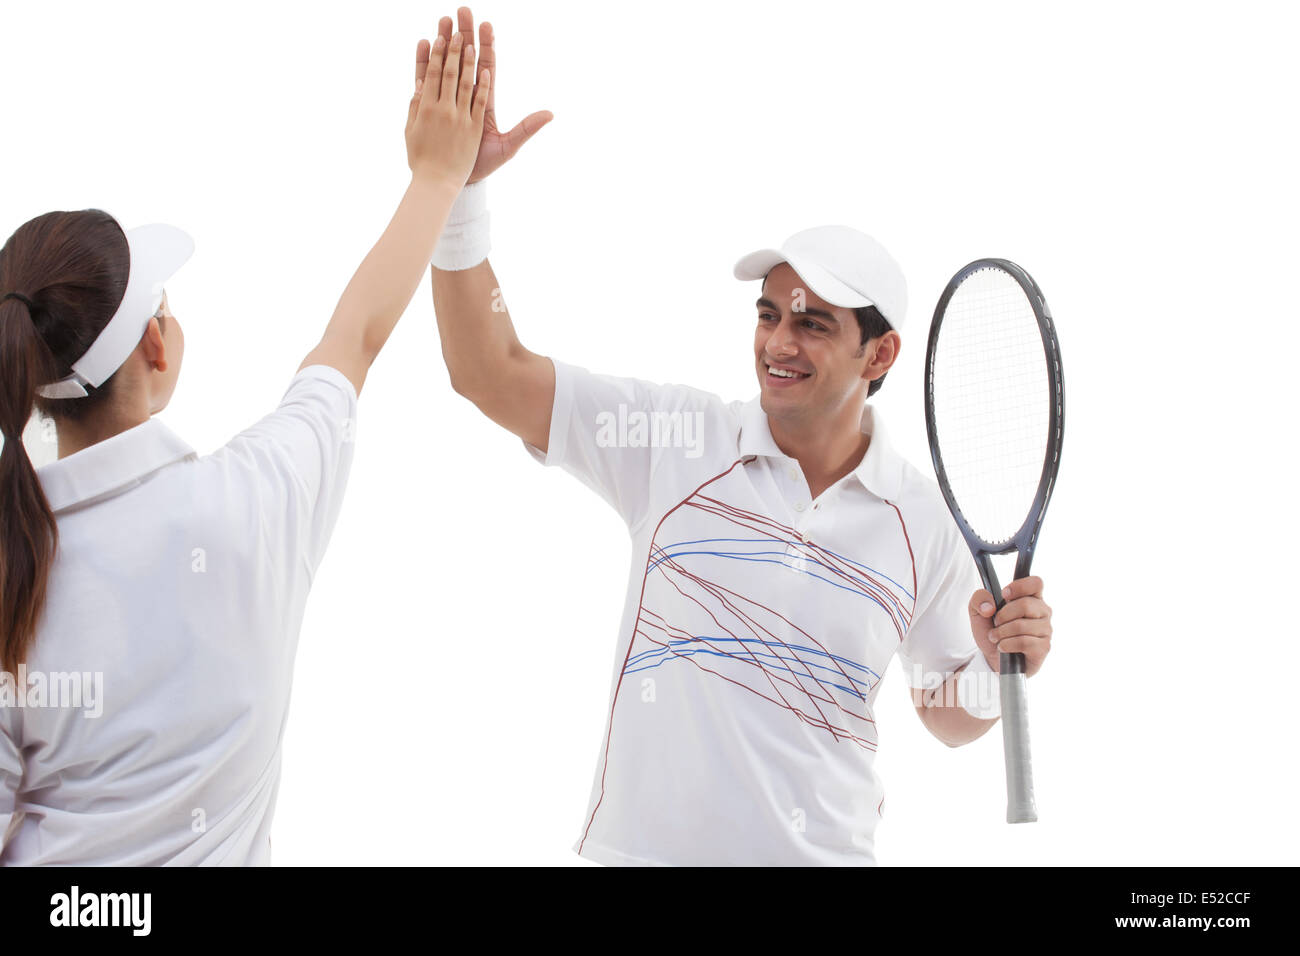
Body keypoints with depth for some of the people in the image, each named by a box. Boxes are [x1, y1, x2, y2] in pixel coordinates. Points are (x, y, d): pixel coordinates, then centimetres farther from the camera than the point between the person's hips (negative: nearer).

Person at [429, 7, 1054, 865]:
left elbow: (948, 712, 10)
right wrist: (458, 182, -16)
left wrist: (1000, 666, -11)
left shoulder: (922, 519, -2)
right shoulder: (675, 436, -6)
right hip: (644, 844, -1)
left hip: (824, 852, 1)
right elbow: (490, 372, -8)